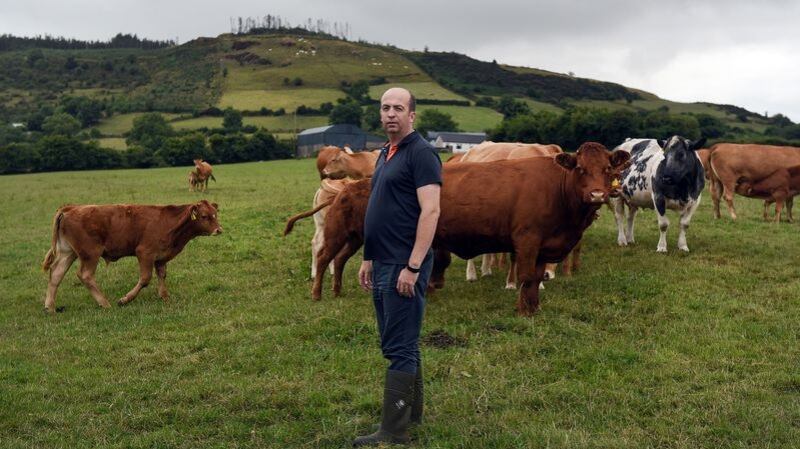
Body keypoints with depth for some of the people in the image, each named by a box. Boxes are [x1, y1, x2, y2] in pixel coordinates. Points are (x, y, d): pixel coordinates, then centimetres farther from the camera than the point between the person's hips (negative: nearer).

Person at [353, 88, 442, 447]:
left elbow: (430, 211, -19)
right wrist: (368, 259, 18)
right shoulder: (385, 154, 17)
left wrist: (412, 267, -23)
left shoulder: (421, 153, -11)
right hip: (382, 265, 10)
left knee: (399, 347, -7)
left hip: (404, 266, -10)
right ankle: (411, 411, 28)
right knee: (399, 343, 16)